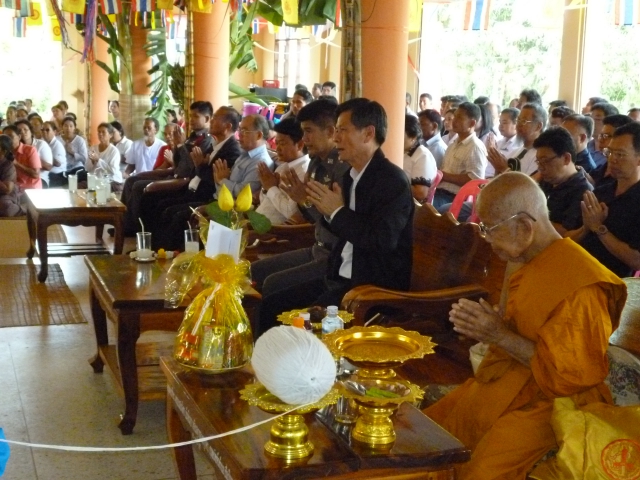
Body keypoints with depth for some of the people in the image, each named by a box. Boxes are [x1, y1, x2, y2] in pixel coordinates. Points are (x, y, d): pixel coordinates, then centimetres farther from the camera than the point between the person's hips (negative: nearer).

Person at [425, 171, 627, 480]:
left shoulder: (579, 286, -23)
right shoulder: (522, 259, 5)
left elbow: (575, 374, -23)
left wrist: (499, 336, -23)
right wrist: (481, 324, 1)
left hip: (543, 402, -9)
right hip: (499, 385, 9)